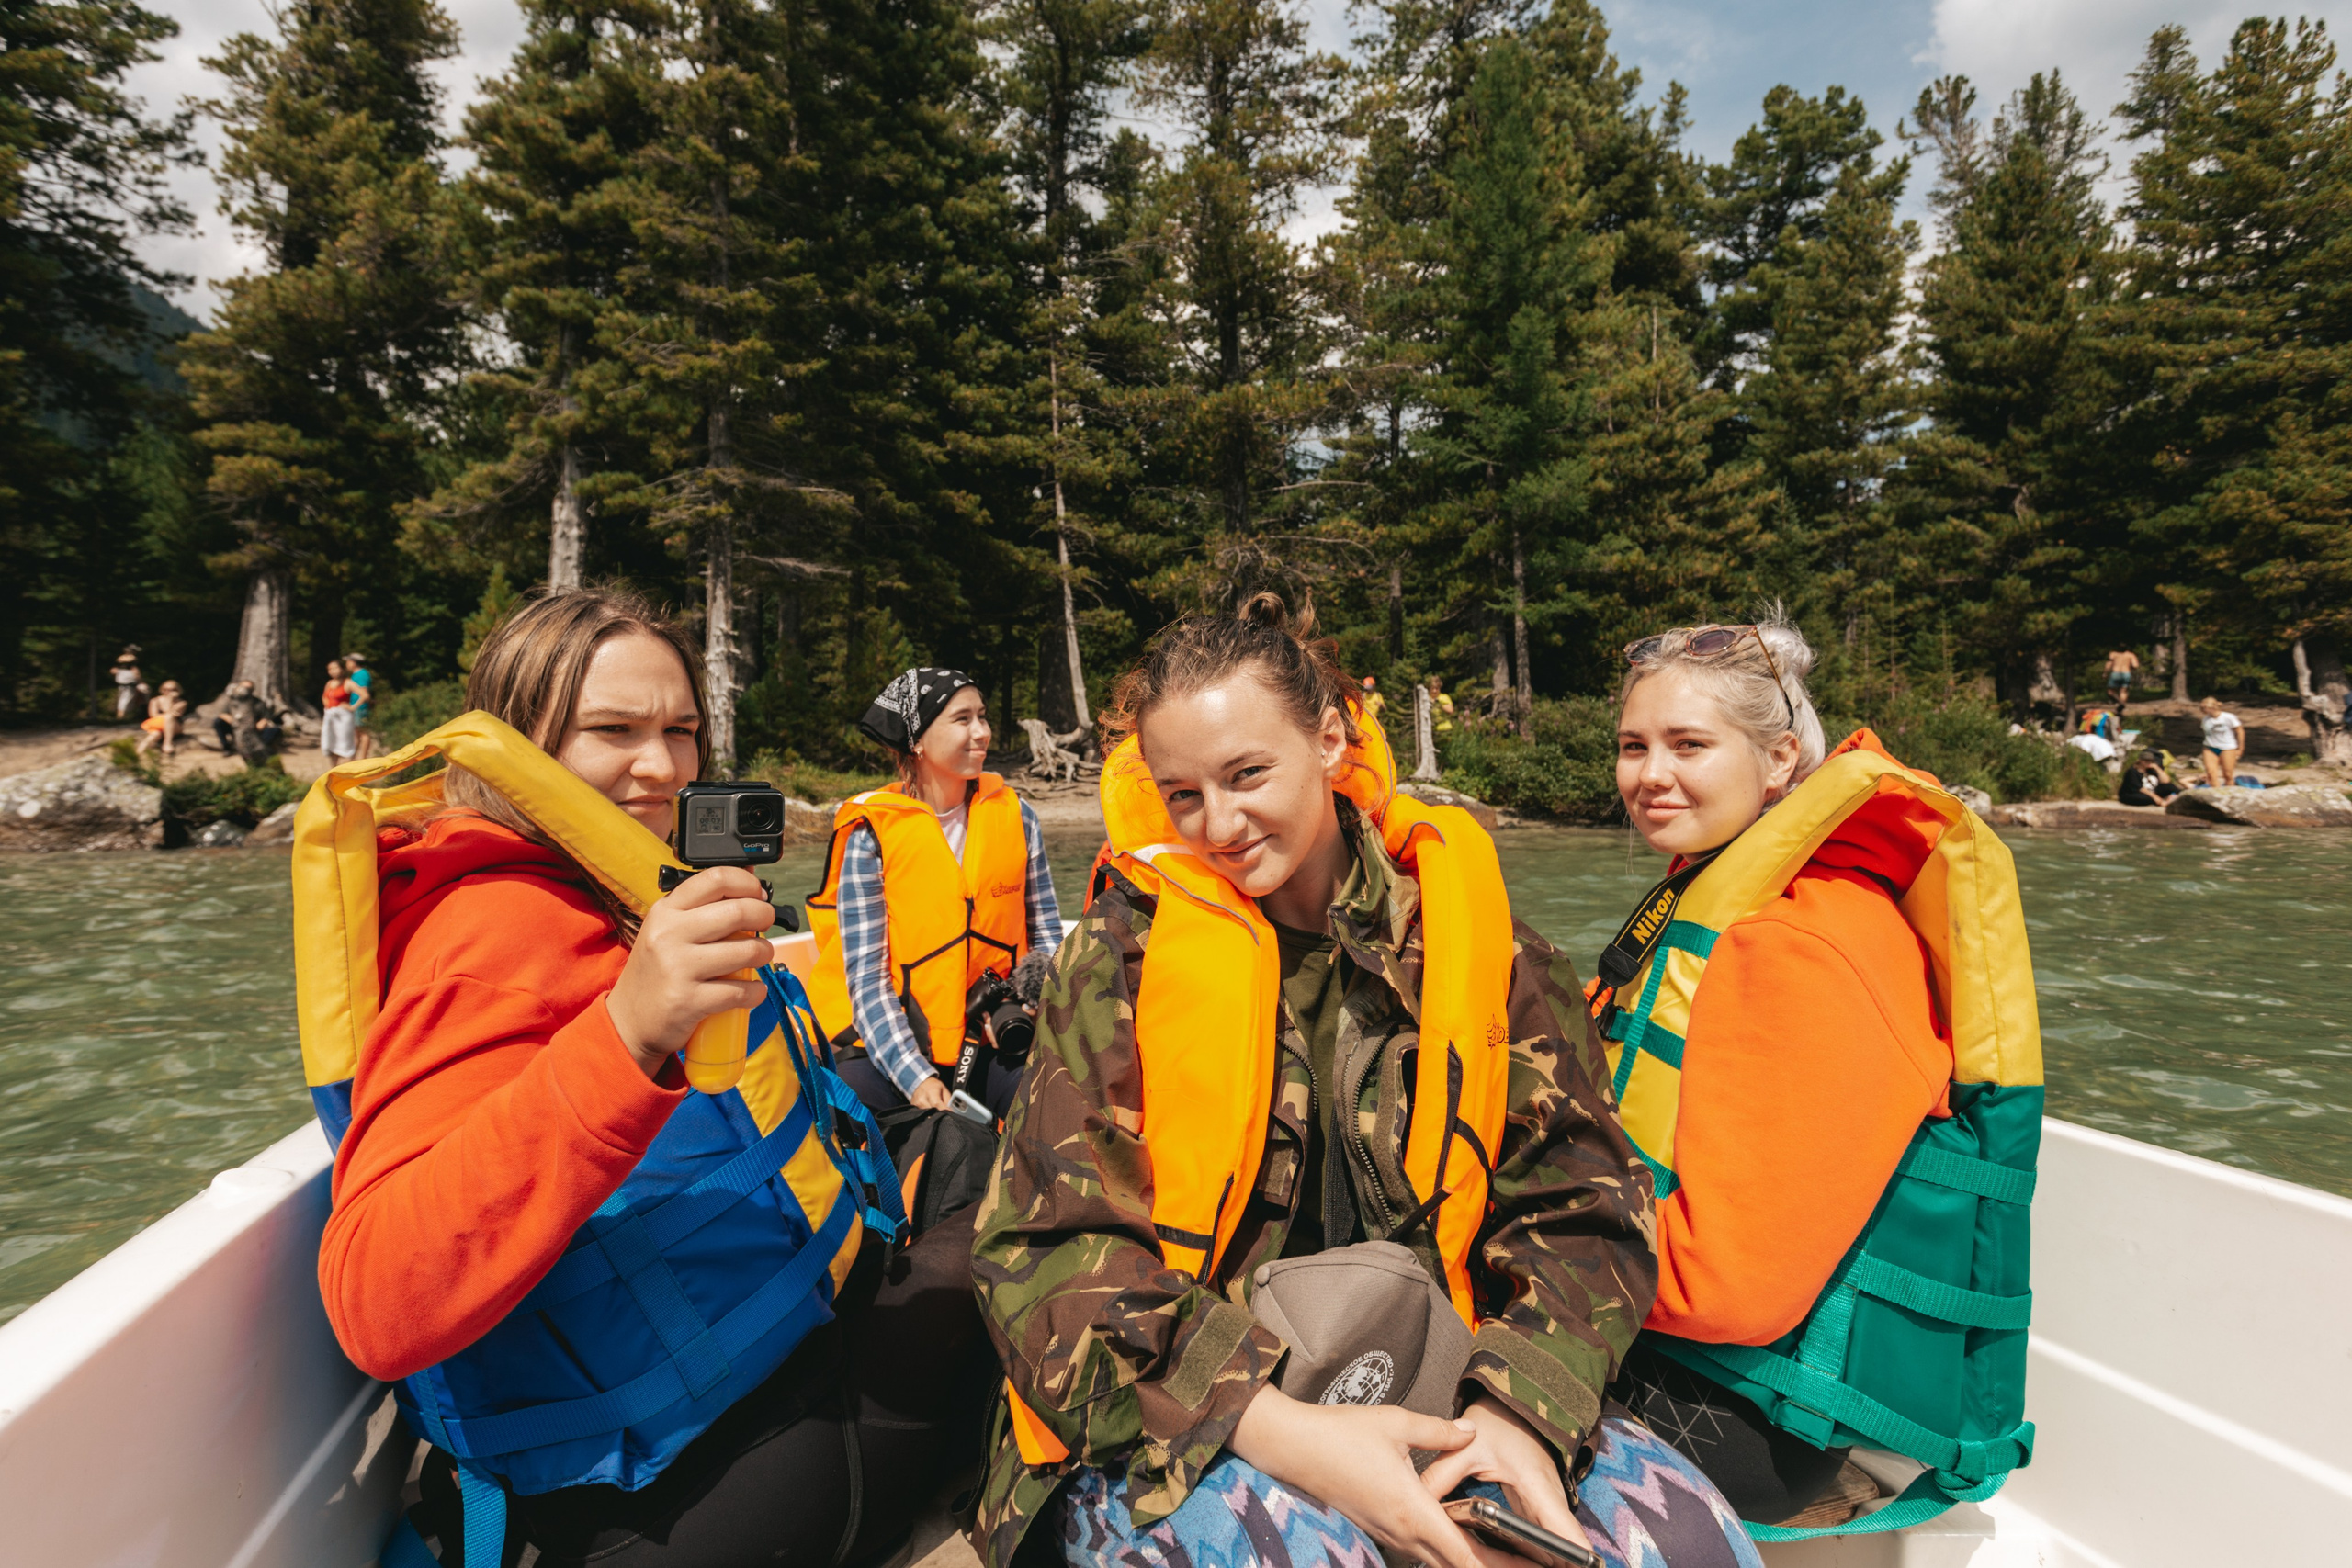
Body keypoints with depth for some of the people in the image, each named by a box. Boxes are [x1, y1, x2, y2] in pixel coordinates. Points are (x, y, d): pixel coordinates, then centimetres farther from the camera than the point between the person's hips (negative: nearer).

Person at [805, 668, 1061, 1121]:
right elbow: (866, 978, -9)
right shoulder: (871, 835, -7)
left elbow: (1046, 934, 9)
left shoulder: (1015, 816, 3)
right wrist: (914, 1076, -21)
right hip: (890, 1045, -3)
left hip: (990, 1043, 3)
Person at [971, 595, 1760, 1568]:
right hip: (1173, 1428, -3)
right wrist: (1287, 1433, -25)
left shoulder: (1462, 926, -1)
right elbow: (1049, 1244, -13)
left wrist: (1519, 1408, -19)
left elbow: (1581, 1204, 0)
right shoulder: (1130, 947, -6)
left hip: (1421, 1399, 4)